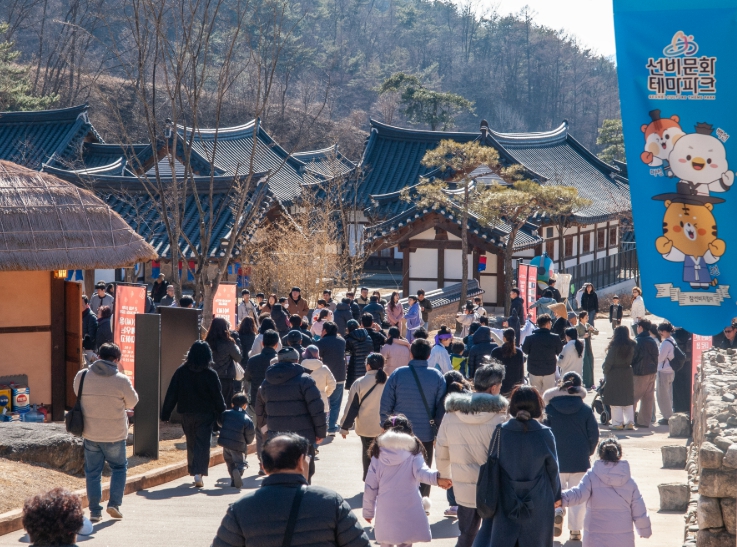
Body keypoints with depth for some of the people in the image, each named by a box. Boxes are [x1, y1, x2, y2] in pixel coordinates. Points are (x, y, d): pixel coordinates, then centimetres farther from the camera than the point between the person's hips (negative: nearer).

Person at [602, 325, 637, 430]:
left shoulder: (614, 346, -15)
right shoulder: (632, 346, 1)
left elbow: (608, 361, -12)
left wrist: (605, 371, 1)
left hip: (615, 374, -5)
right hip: (628, 374, 5)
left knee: (616, 400, 1)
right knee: (628, 399, 12)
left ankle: (617, 423, -1)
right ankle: (630, 422, 10)